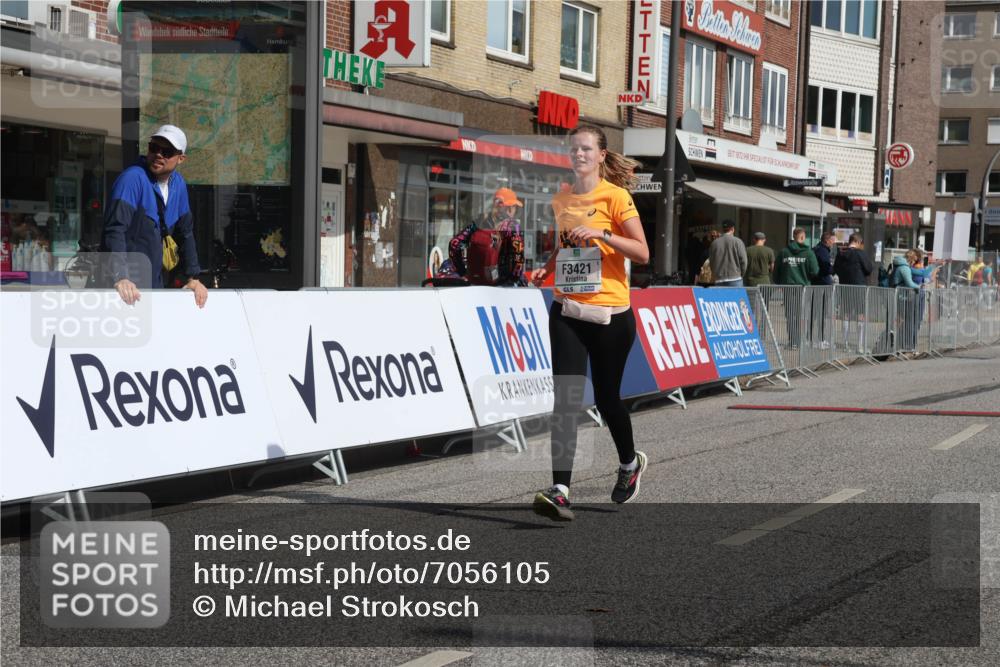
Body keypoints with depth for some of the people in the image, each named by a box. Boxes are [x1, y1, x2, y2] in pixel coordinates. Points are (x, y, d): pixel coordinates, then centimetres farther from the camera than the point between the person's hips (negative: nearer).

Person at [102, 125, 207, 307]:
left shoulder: (178, 184, 6)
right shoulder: (133, 178, -15)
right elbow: (115, 229, -24)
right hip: (126, 286, -7)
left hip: (155, 284, 7)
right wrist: (120, 277, -34)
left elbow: (185, 232, 16)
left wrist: (193, 277, 11)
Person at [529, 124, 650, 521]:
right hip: (566, 312, 4)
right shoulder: (561, 200, 11)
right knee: (566, 399, -9)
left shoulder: (615, 196, -6)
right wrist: (547, 268, 8)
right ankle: (560, 491, -15)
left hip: (610, 314, -4)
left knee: (605, 397, 7)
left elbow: (642, 253, -10)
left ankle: (630, 463, 37)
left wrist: (602, 234, -22)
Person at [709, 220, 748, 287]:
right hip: (735, 279, -3)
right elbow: (743, 260, -4)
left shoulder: (714, 243, 6)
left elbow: (711, 262, 10)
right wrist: (741, 274, 10)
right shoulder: (737, 242, -4)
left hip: (719, 280, 3)